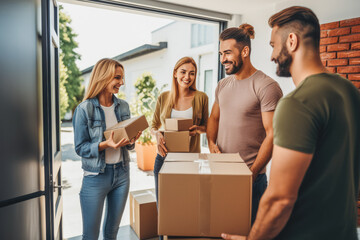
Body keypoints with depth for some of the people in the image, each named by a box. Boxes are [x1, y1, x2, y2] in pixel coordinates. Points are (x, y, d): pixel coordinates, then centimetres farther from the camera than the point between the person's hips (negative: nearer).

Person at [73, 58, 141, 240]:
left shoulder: (123, 106, 4)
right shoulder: (84, 109, -11)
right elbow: (80, 148, -10)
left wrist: (130, 141, -11)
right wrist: (105, 144, -25)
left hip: (122, 174, 5)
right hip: (96, 177, -4)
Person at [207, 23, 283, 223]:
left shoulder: (266, 87, -13)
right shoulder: (222, 85, 8)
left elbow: (272, 134, -15)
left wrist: (253, 172, -17)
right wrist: (211, 142, 0)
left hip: (251, 177, -6)